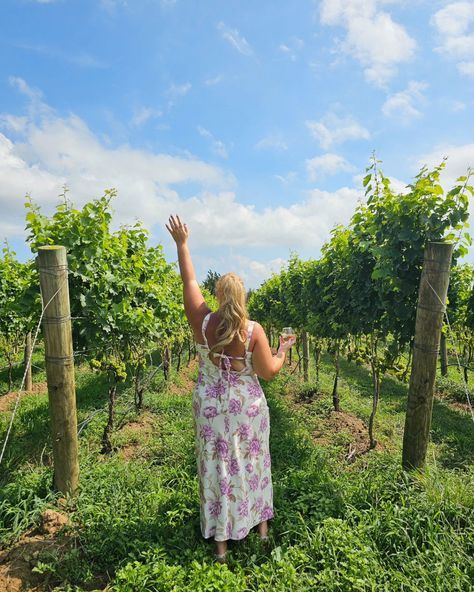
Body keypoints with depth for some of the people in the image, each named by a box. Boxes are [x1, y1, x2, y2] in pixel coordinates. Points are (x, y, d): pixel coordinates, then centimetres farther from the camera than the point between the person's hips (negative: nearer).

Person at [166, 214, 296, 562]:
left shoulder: (203, 322, -15)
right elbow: (269, 371, -11)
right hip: (247, 409, 0)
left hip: (211, 408, 1)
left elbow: (189, 281, -5)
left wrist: (182, 243, 5)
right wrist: (284, 350, 7)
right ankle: (261, 524, 41)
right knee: (252, 464, 21)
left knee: (216, 469, 14)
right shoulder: (253, 331, -19)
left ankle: (221, 540, 28)